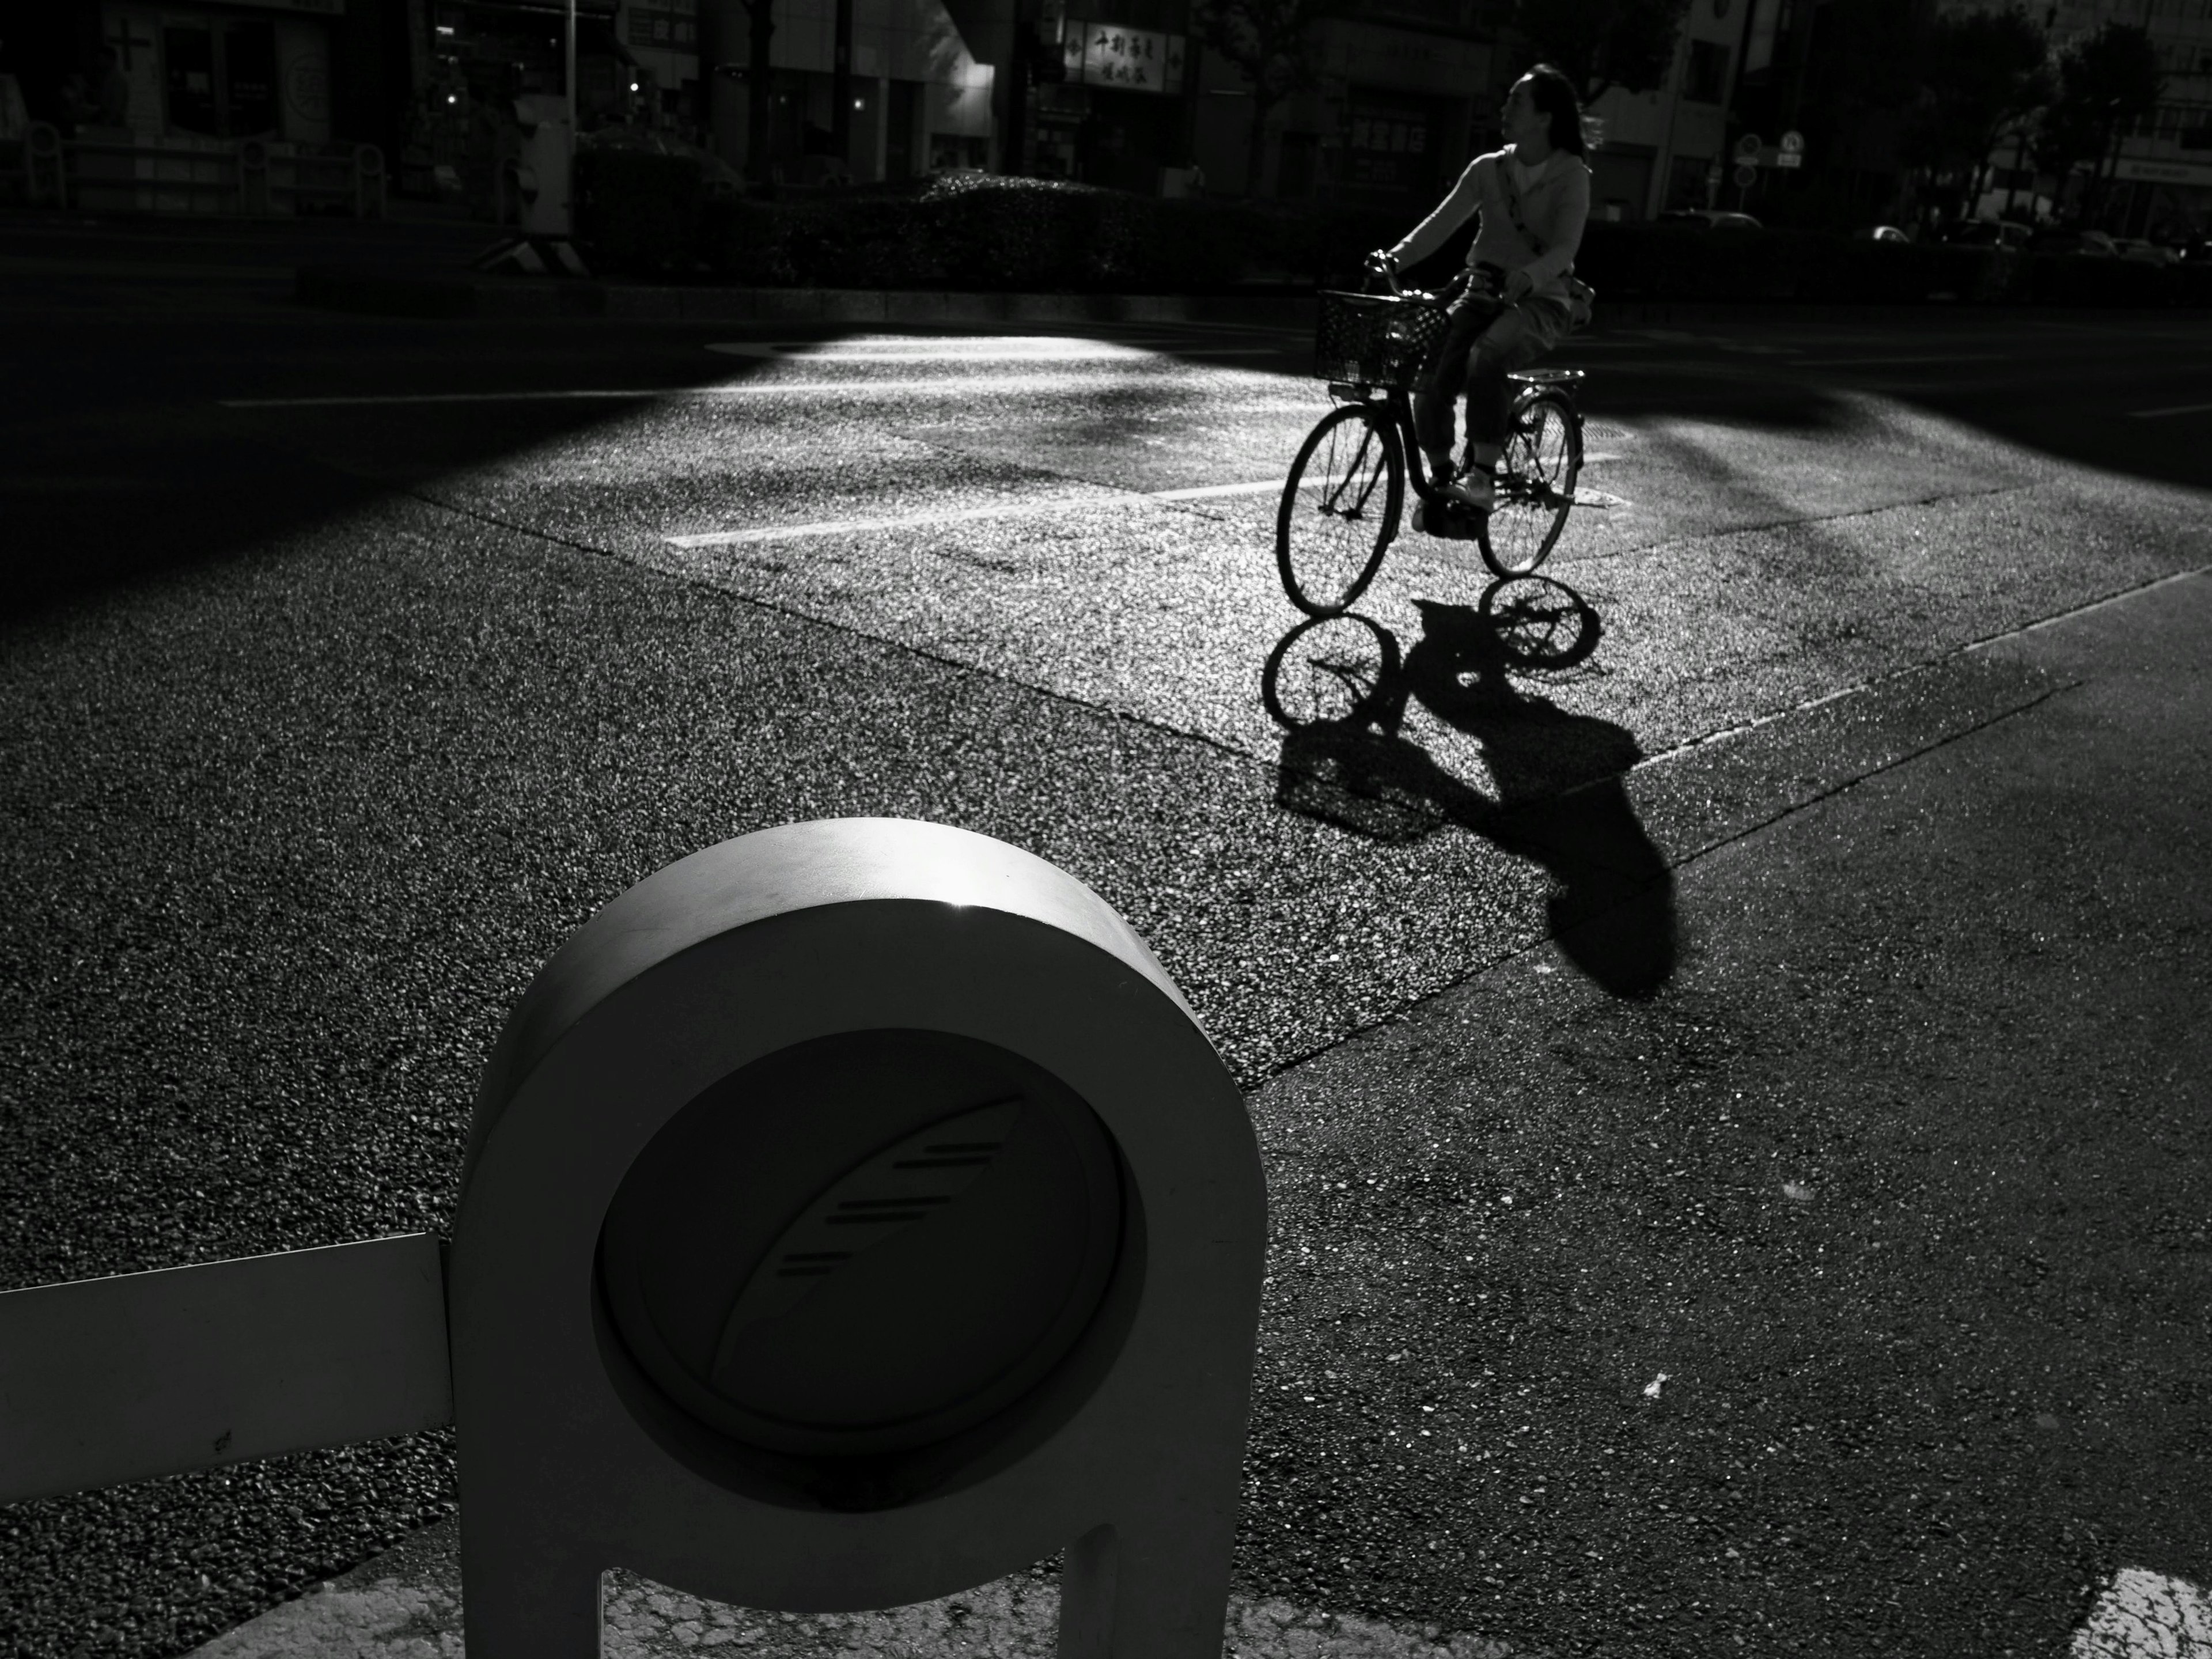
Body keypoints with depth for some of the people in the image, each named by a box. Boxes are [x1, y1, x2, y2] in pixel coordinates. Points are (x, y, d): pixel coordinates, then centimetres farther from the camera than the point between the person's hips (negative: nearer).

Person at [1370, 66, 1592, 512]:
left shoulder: (1571, 174, -4)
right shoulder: (1488, 169, 8)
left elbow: (1564, 247, -16)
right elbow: (1442, 221, -1)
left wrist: (1529, 275, -37)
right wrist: (1397, 256, -18)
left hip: (1540, 300, -4)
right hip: (1482, 294, 4)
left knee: (1486, 357, -37)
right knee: (1430, 380, -19)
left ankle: (1482, 477, -31)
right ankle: (1442, 481, 4)